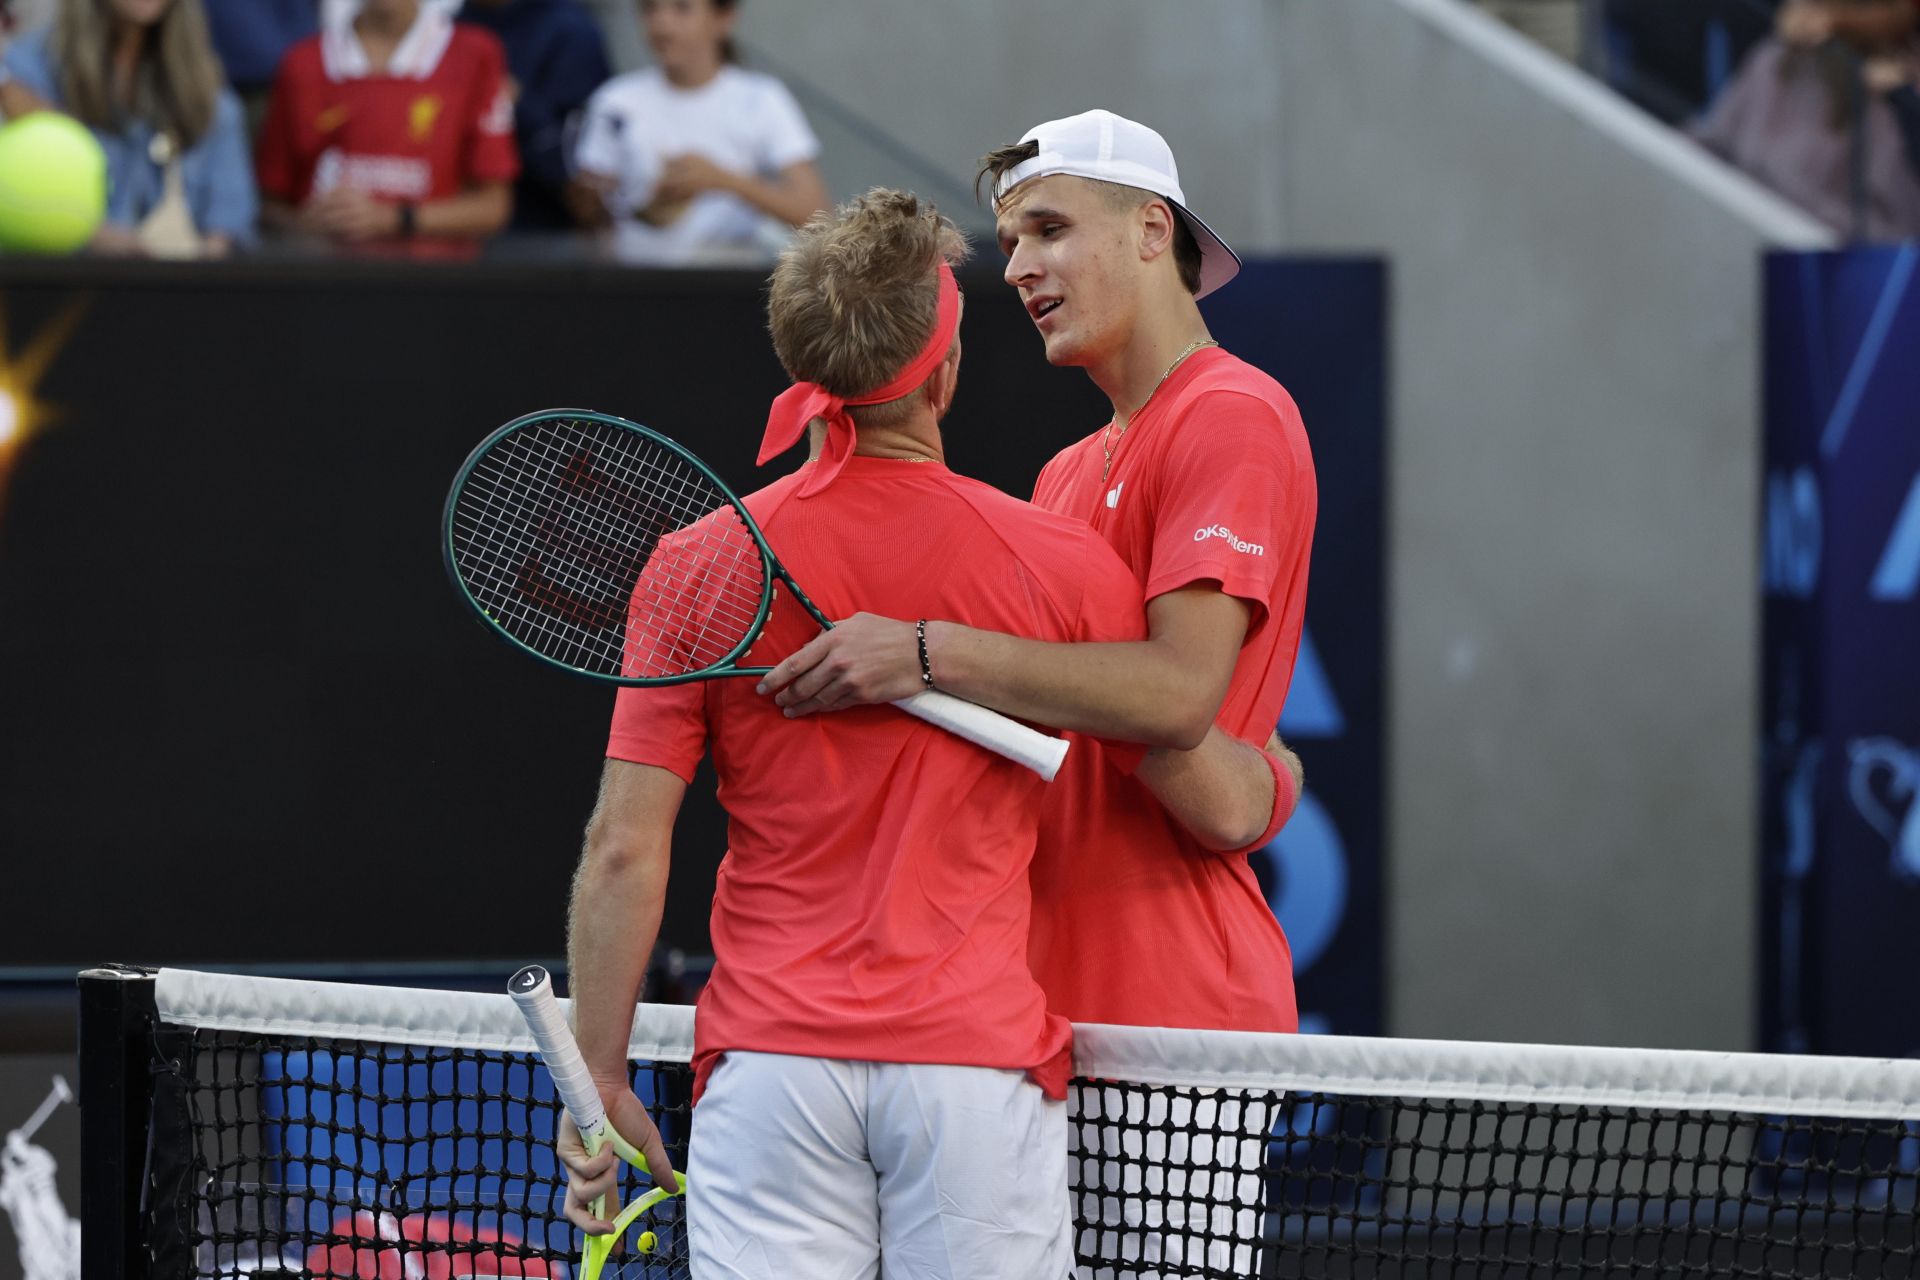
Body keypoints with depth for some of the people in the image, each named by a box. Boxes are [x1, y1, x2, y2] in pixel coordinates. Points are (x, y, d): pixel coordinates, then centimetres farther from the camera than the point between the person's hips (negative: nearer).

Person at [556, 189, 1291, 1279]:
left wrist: (600, 1079, 6)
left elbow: (623, 852, -1)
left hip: (771, 1065, 1)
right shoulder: (1061, 567, -2)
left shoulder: (699, 570, 0)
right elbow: (1223, 804, 5)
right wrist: (1278, 779, 29)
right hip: (979, 1063, -1)